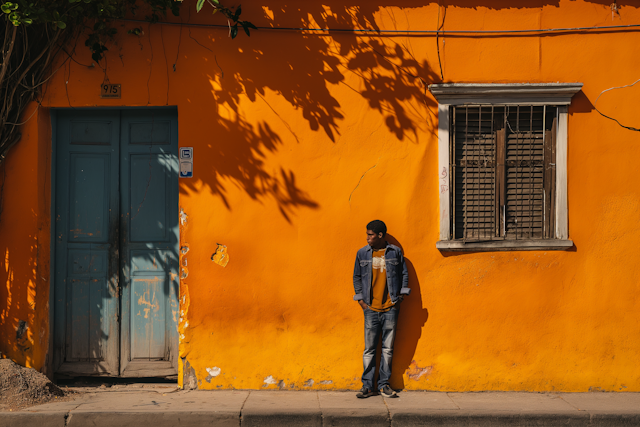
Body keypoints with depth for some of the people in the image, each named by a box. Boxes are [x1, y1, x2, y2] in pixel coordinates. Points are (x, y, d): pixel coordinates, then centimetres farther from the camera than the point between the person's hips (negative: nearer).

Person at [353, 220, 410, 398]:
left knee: (388, 348, 5)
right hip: (371, 309, 0)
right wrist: (360, 299, 3)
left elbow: (404, 274, 10)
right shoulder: (362, 253, 4)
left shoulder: (395, 252, 2)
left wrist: (401, 296, 3)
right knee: (369, 349, 1)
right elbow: (357, 277, 10)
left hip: (390, 308, 0)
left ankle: (384, 384, 15)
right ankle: (367, 386, 8)